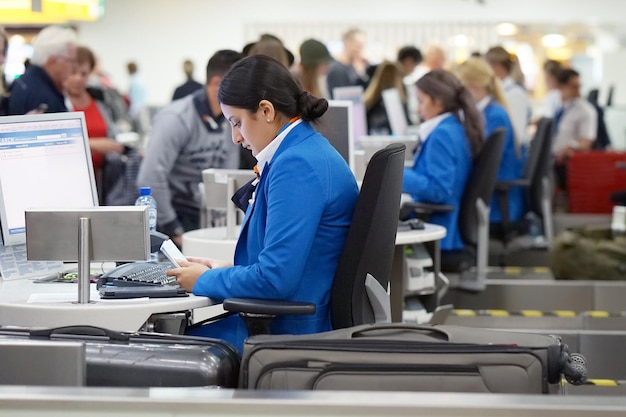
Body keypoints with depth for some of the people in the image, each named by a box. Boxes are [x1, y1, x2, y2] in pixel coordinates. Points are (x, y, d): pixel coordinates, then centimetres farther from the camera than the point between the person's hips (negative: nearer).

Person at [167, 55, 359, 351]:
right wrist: (227, 269, 14)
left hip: (292, 332, -10)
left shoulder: (297, 166, -20)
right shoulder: (304, 153, 13)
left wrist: (205, 280, -10)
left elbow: (275, 278, -24)